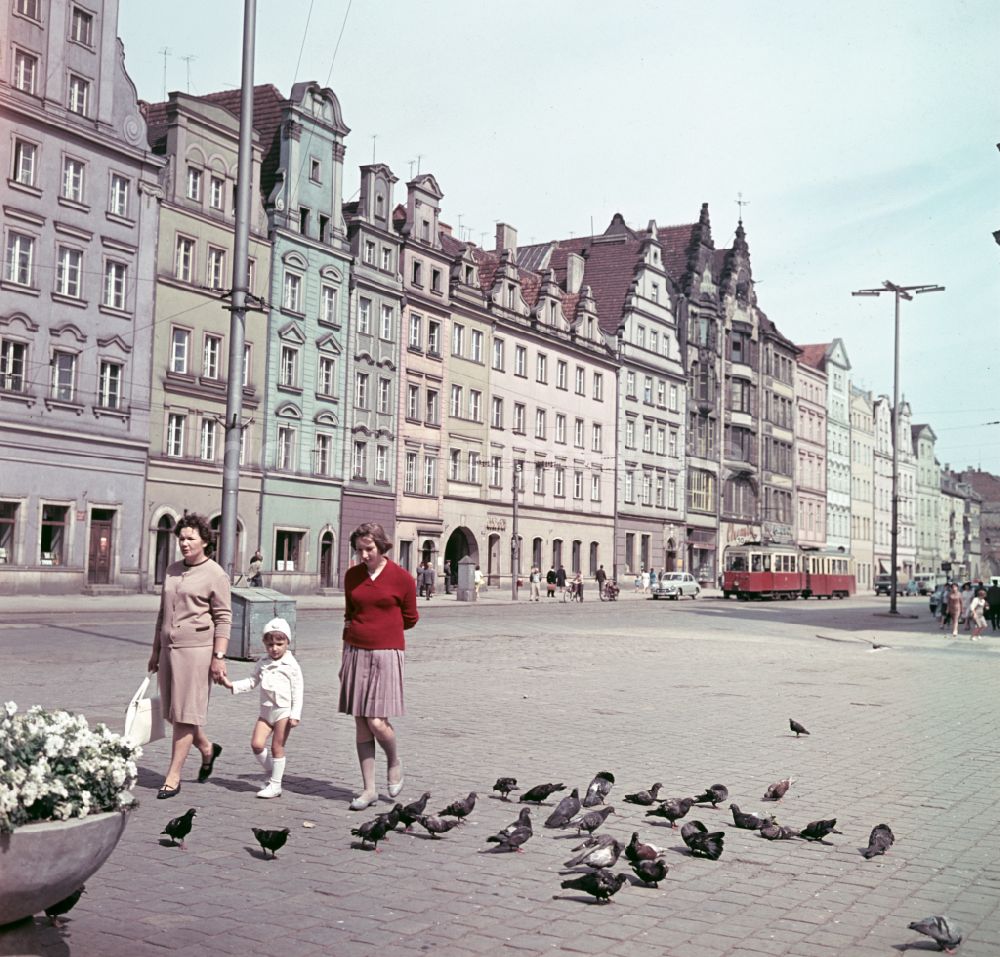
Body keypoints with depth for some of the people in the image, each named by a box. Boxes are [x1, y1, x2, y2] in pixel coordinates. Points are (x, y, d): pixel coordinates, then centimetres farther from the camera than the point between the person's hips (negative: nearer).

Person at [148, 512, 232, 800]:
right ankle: (207, 749, 35)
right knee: (173, 713, 12)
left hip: (196, 650, -7)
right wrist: (156, 650, 20)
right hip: (169, 649, 7)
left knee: (185, 714, -4)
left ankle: (173, 777, 1)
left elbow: (223, 618, -8)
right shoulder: (172, 570, 14)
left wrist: (218, 657, -15)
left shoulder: (215, 574, -5)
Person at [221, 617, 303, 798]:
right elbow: (252, 682, 19)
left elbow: (298, 690, -7)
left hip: (284, 711, -5)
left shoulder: (291, 665, -7)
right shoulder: (262, 664, 9)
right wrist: (232, 685, 5)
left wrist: (295, 715, -13)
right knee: (256, 744, -5)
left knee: (277, 747, -1)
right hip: (266, 710, 5)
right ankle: (271, 772, 18)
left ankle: (275, 785, 8)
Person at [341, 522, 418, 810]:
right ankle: (368, 788, 11)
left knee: (377, 721, -11)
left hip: (386, 654, -4)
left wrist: (379, 628, 10)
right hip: (356, 653, 4)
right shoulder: (352, 576, 9)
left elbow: (410, 619, 8)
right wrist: (345, 657, 15)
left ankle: (394, 761, 21)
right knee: (360, 723, 3)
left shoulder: (402, 577, -3)